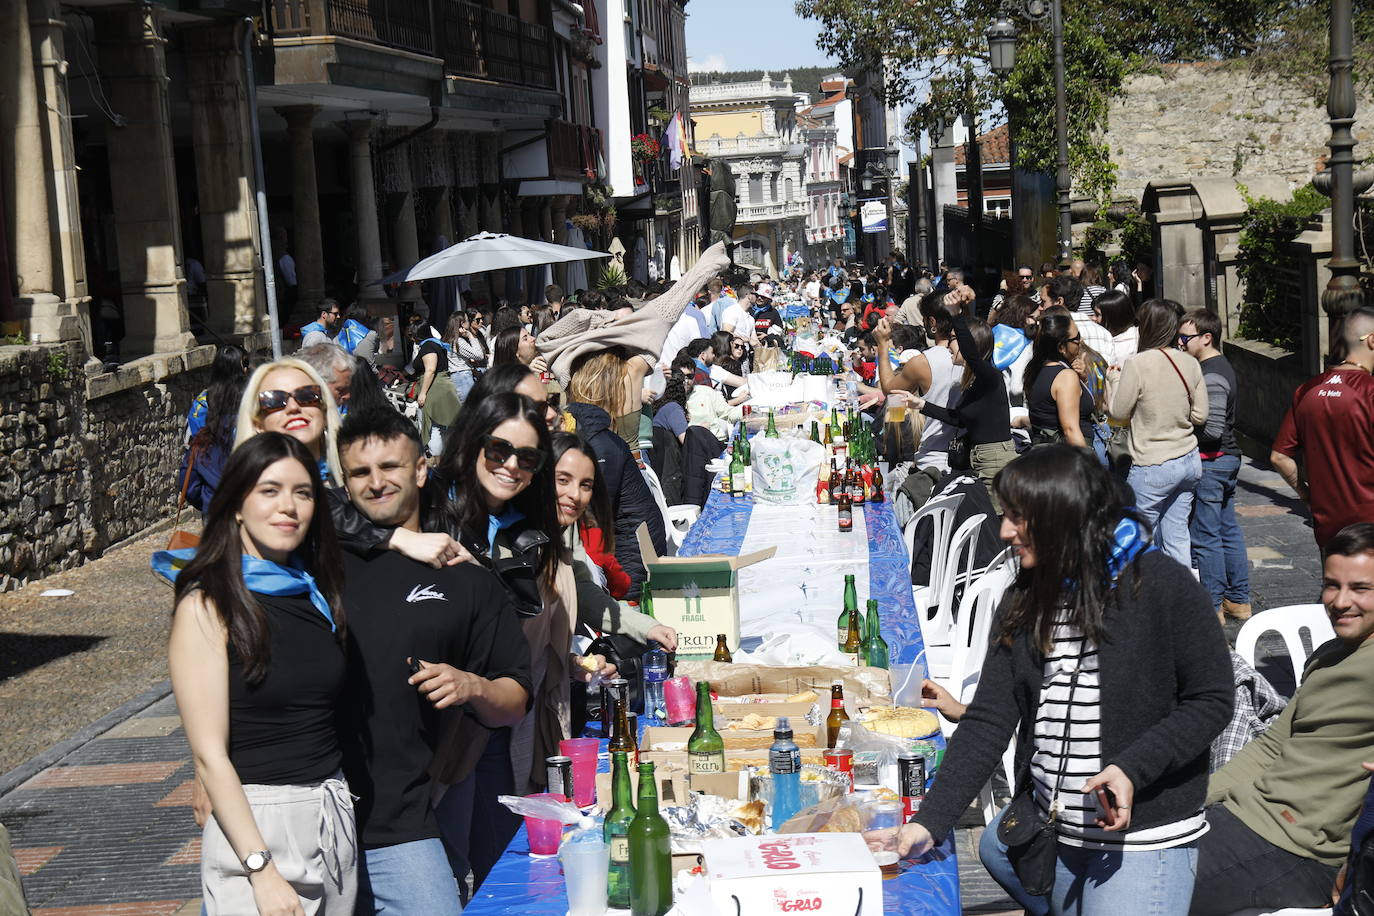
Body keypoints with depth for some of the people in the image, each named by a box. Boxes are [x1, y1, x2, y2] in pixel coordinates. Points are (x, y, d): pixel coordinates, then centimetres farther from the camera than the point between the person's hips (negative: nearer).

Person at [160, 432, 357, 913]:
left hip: (337, 818, 6)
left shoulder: (317, 591, 9)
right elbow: (210, 756, -13)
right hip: (255, 823, -6)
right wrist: (263, 871, -18)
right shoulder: (207, 606, -9)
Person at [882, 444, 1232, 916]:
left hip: (1146, 837, -6)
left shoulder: (1163, 586, -12)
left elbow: (1211, 700, -8)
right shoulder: (1024, 600, 4)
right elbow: (988, 721, -1)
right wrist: (930, 822, -11)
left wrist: (1133, 767, -21)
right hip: (1046, 829, 6)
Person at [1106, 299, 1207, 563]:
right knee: (1176, 534, 11)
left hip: (1153, 467, -6)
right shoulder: (1190, 364, 2)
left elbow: (1118, 412, -6)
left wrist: (1114, 380, 10)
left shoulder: (1137, 364, -15)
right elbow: (1200, 415, 7)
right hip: (1190, 462, 6)